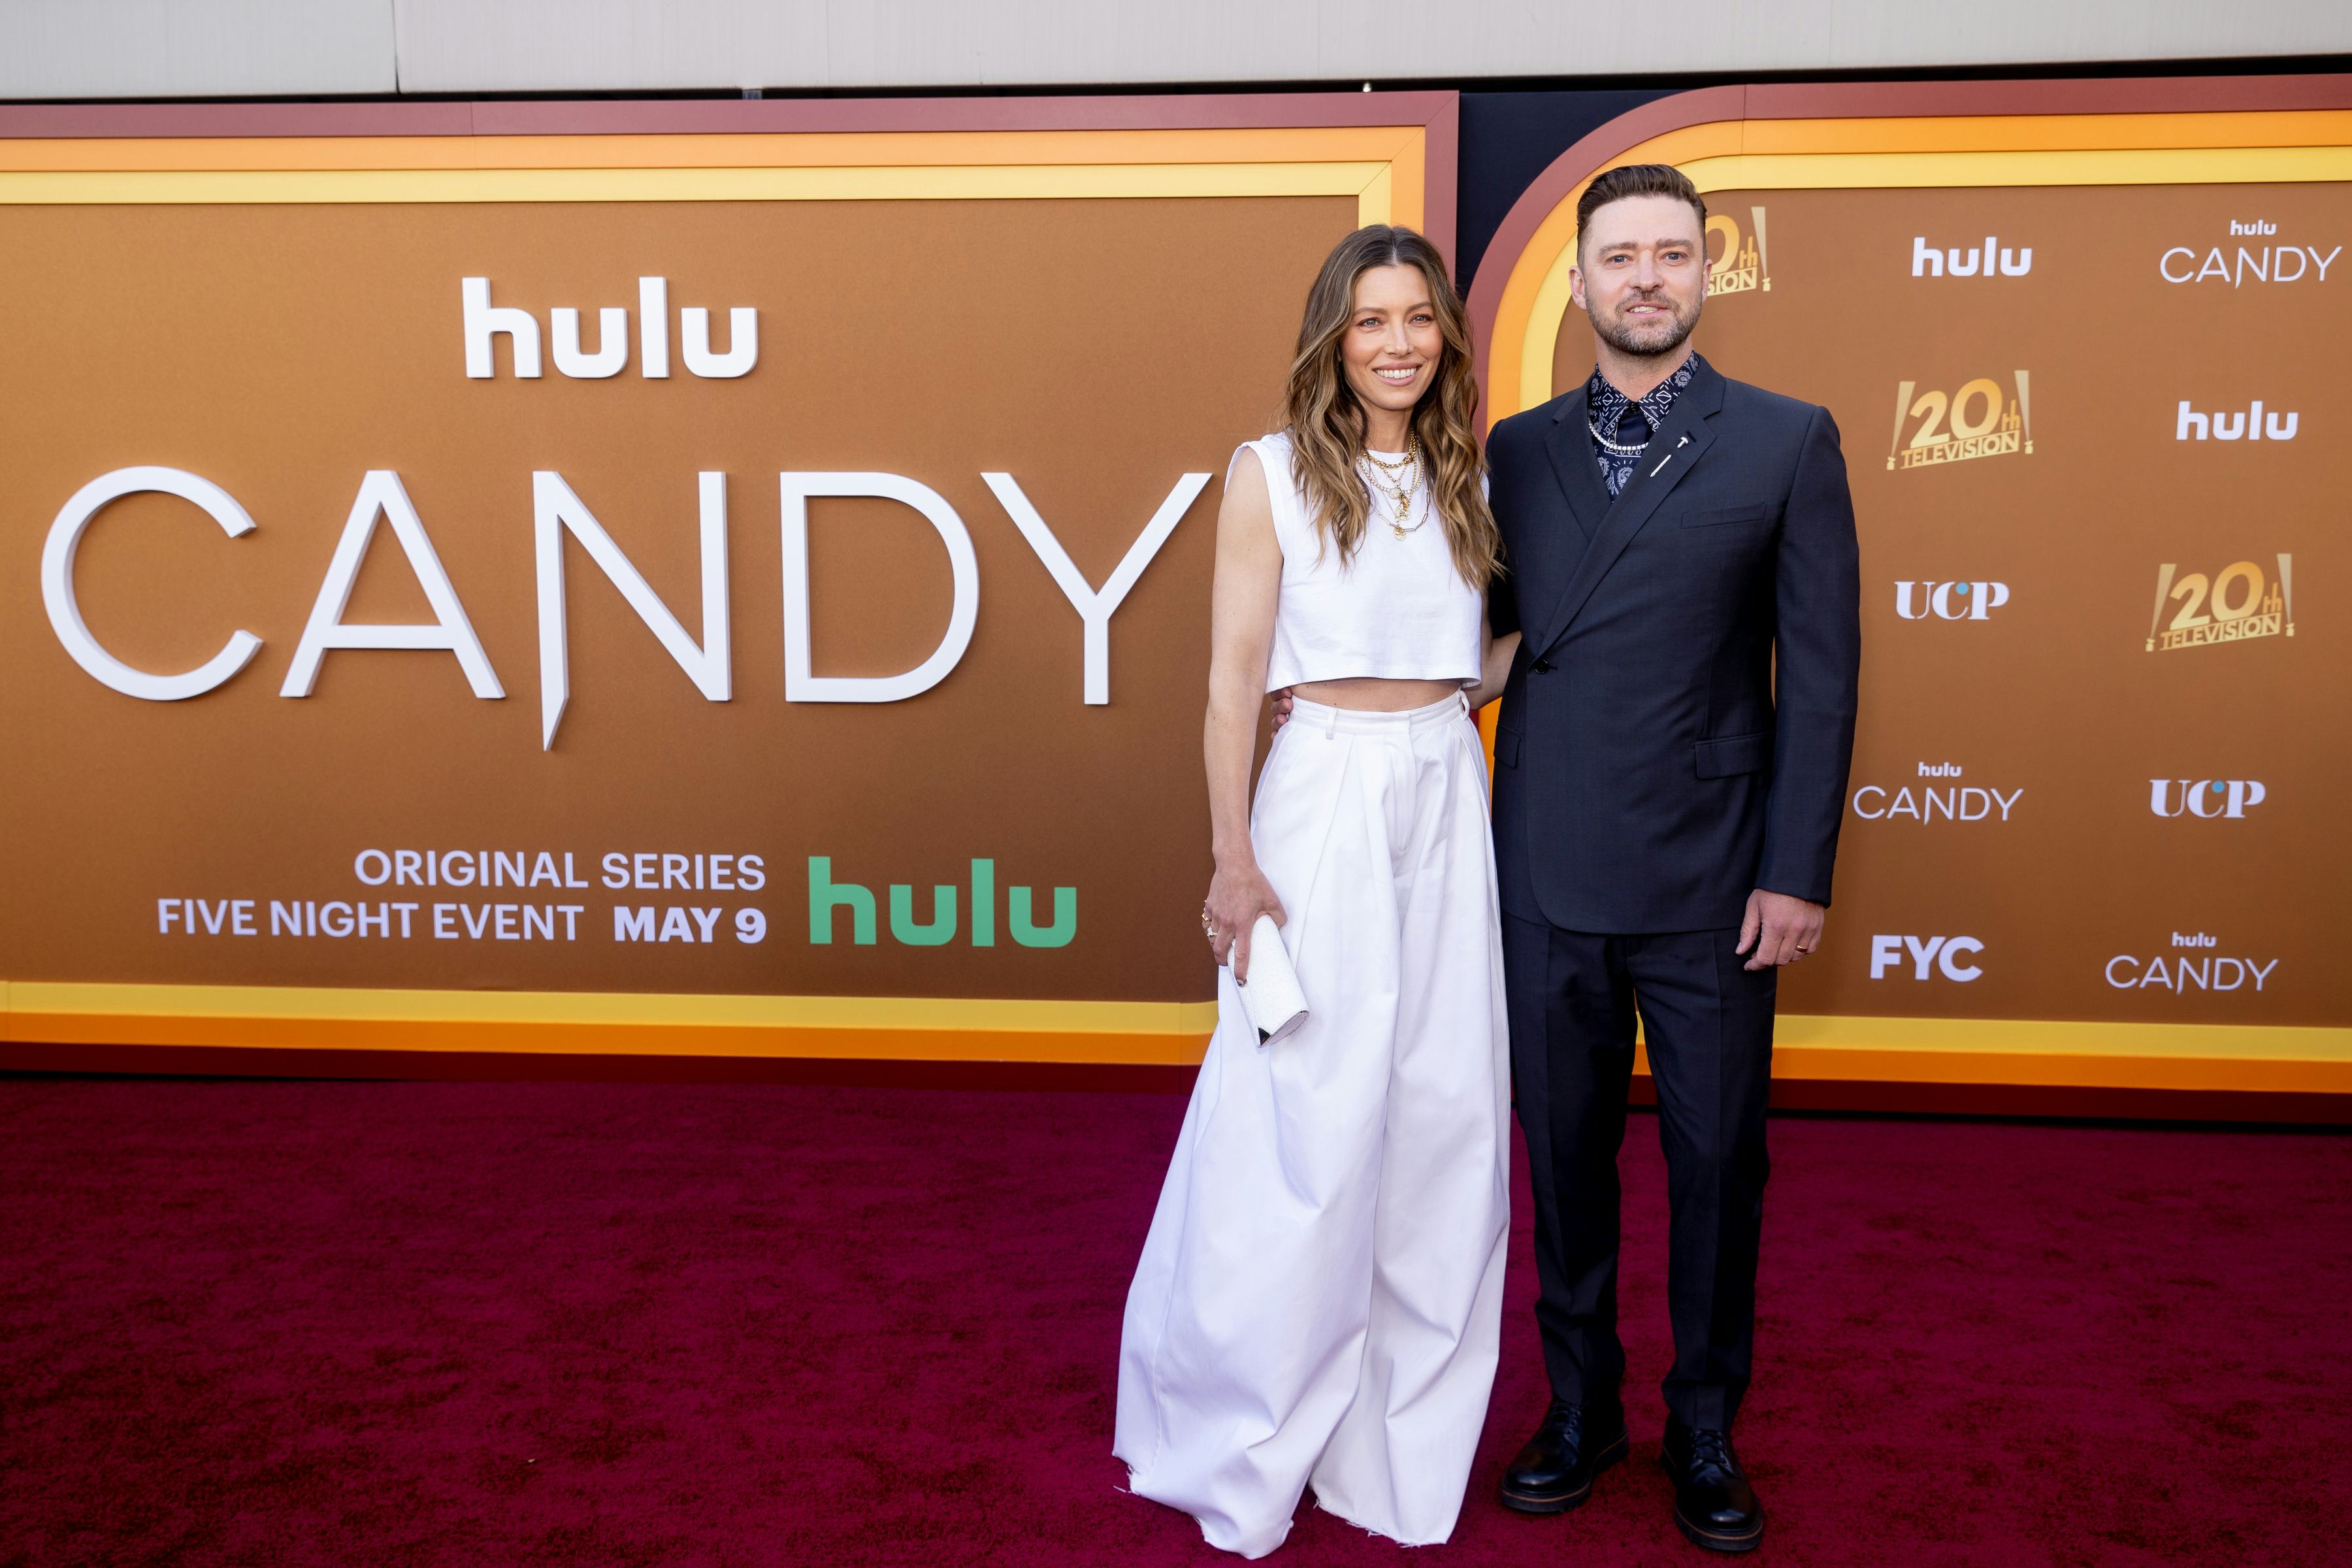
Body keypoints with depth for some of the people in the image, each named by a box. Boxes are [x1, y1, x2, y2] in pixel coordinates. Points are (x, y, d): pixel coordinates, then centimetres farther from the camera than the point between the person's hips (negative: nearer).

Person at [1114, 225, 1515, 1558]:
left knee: (1441, 1119, 8)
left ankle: (1406, 1431, 27)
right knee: (1304, 1126, 0)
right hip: (1325, 801, -5)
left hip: (1451, 805, 5)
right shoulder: (1273, 471, -3)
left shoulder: (1469, 479, 11)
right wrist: (1234, 859, -11)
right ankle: (1249, 1448, 21)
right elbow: (1234, 678, -7)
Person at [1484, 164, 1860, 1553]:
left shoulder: (1788, 441, 1)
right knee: (1566, 1153, 12)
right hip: (1550, 871, 2)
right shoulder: (1520, 449, 9)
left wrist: (1799, 871, -7)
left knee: (1718, 1163, 9)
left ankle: (1706, 1428, 29)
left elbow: (1819, 669, -2)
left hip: (1709, 876, -2)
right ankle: (1583, 1409, 31)